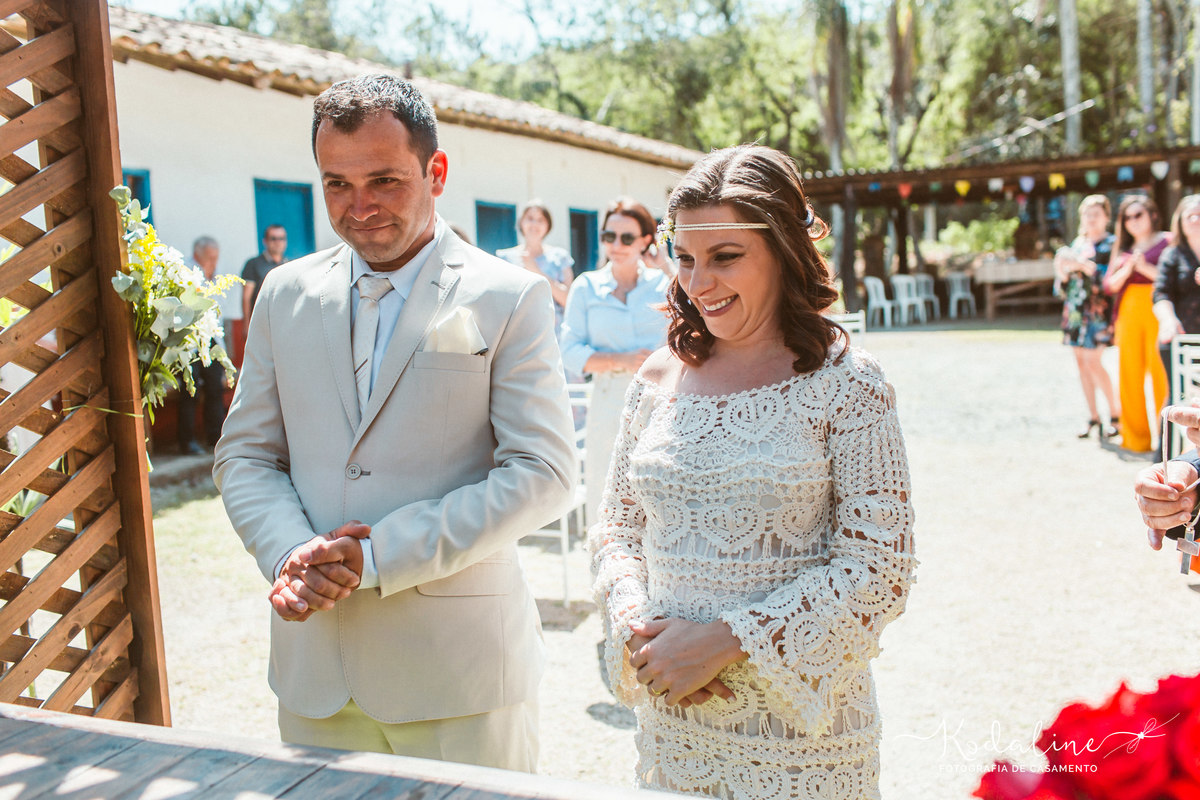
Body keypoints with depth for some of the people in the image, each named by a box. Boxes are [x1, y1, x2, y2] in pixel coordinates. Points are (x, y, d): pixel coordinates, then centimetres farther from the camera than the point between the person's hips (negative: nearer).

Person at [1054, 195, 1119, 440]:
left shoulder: (1112, 244, -1)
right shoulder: (1077, 244, 16)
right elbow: (1062, 284, 15)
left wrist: (1084, 265, -19)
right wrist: (1062, 270, -6)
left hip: (1098, 309, -6)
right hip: (1075, 308, 6)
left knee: (1092, 361, -14)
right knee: (1081, 361, 6)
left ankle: (1115, 413, 1)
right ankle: (1093, 417, 14)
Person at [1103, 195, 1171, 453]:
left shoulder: (1167, 242, 2)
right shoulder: (1123, 249, 19)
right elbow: (1109, 285, 11)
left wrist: (1145, 267, -15)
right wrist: (1127, 269, -5)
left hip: (1158, 312, -5)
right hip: (1128, 313, 5)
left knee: (1161, 375, -12)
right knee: (1130, 375, 4)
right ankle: (1135, 439, 13)